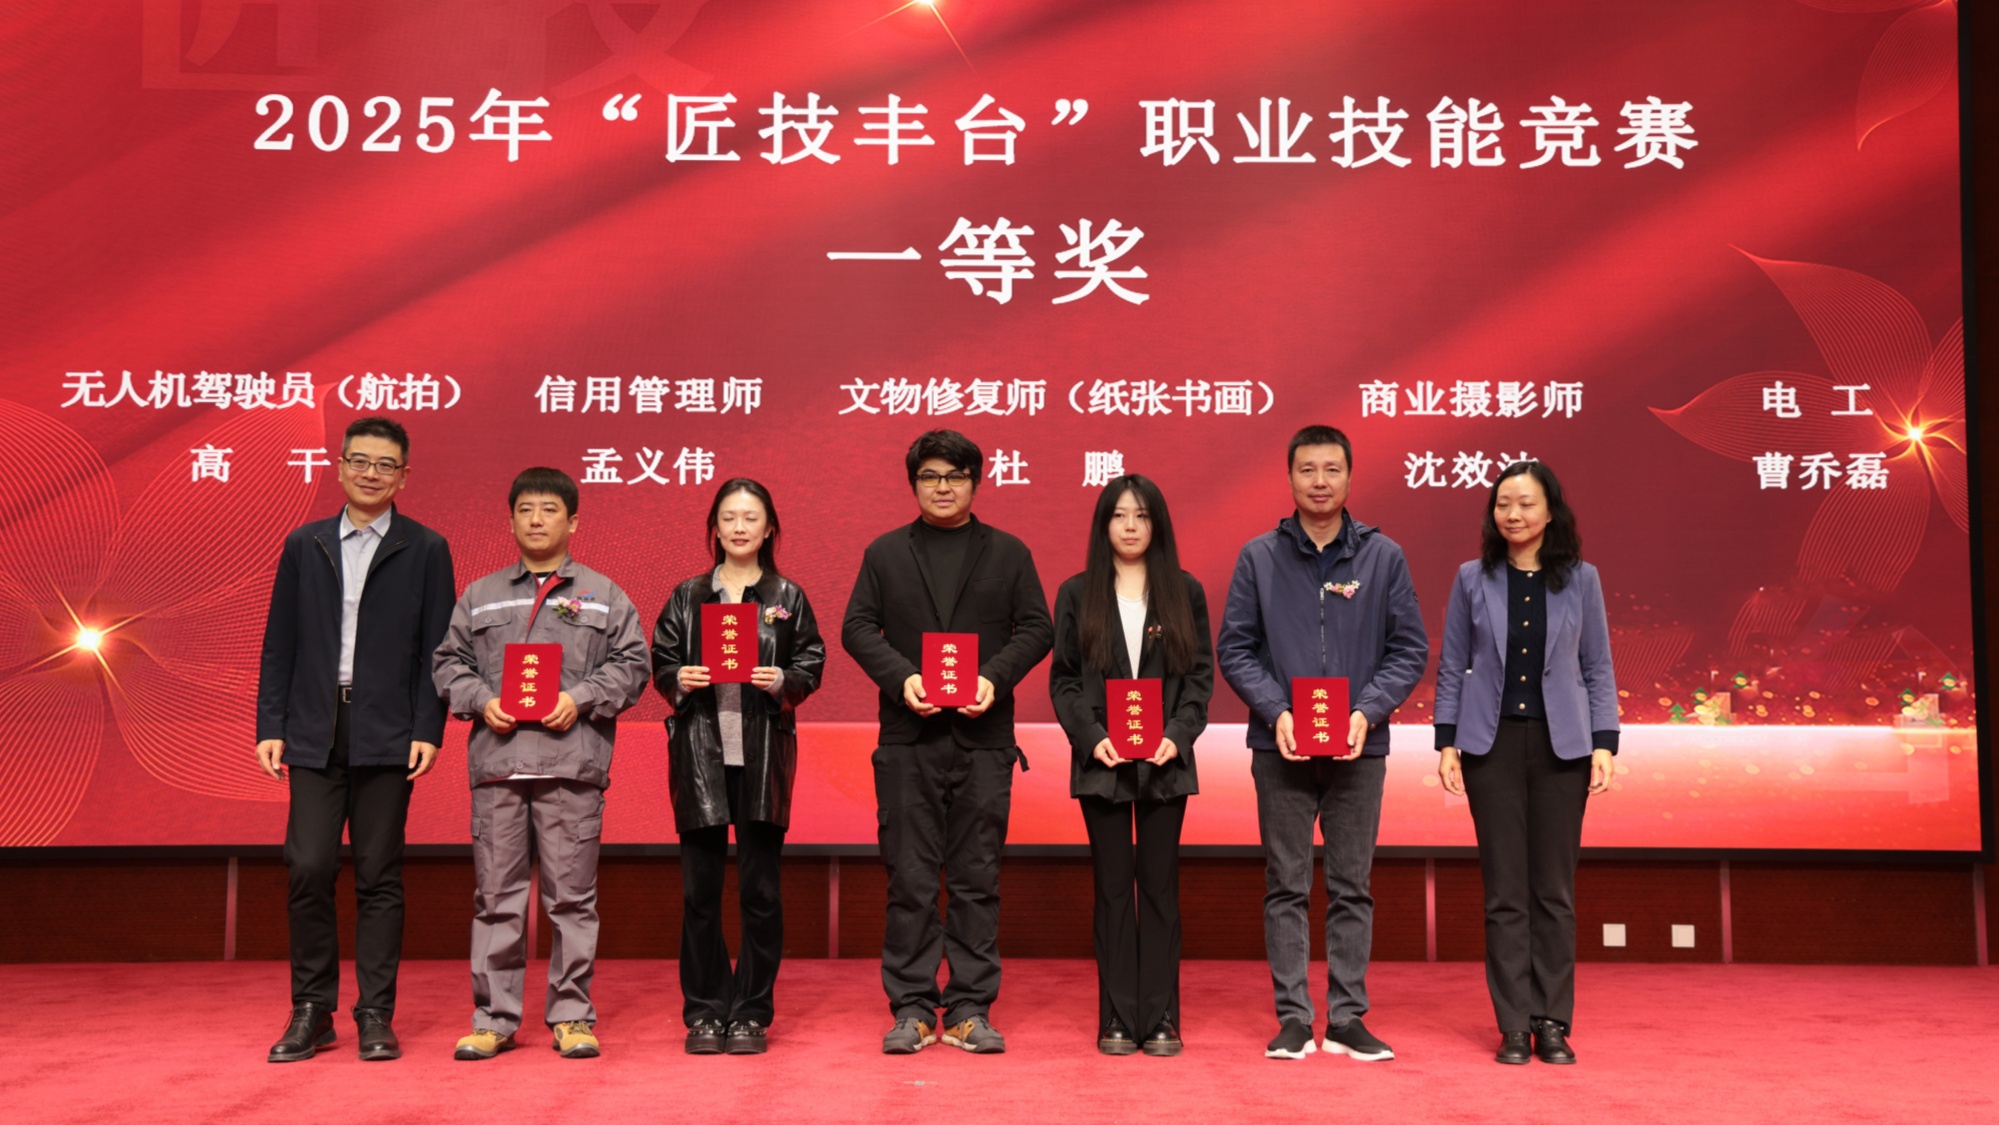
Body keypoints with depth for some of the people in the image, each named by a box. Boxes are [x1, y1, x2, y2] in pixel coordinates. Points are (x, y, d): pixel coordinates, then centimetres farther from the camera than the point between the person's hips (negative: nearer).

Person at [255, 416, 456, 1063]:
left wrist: (428, 731, -8)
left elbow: (436, 650, 1)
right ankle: (312, 1012, 11)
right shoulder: (304, 545, 12)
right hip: (315, 733, 2)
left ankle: (376, 1016, 10)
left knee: (379, 876, 2)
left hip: (387, 736, -2)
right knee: (309, 869, -2)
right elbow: (279, 645, 10)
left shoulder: (425, 550, 5)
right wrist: (270, 727, 2)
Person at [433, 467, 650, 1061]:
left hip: (572, 765, -1)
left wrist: (579, 699, -9)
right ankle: (494, 1017, 13)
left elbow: (631, 664, 5)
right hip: (497, 764, 2)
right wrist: (481, 701, -4)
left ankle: (572, 1016, 11)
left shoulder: (604, 596, 11)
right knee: (496, 896, 4)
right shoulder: (480, 596, 16)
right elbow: (450, 662, 14)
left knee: (572, 896, 1)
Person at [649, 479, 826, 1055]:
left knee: (760, 887, 1)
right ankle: (704, 1013, 14)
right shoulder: (686, 597, 11)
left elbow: (812, 665, 7)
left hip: (763, 753, -1)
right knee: (700, 887, 3)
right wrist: (678, 679, -9)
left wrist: (783, 681, -13)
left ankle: (751, 1013, 11)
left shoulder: (787, 597, 8)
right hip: (699, 750, 1)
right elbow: (660, 664, 11)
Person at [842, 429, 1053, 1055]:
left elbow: (1035, 628, 6)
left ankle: (970, 1010, 10)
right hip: (907, 737, 0)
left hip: (983, 738, 0)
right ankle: (912, 1009, 9)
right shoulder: (885, 553, 12)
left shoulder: (1008, 553, 11)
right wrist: (900, 677, -11)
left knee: (977, 879, 3)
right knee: (909, 879, 1)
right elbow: (857, 627, 6)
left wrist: (996, 678, -11)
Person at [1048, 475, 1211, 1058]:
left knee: (1160, 884, 3)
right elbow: (1062, 679, 2)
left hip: (1165, 762, 0)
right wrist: (1092, 738, -11)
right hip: (1102, 762, 0)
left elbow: (1201, 674, 4)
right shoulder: (1077, 594, 5)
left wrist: (1177, 735, -11)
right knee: (1112, 886, 4)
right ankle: (1117, 1019, 10)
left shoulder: (1185, 593, 6)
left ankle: (1161, 1019, 10)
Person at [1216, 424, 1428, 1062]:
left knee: (1352, 888, 7)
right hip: (1281, 747, 0)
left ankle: (1347, 1019, 15)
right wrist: (1276, 712, -12)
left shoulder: (1383, 556, 4)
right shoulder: (1259, 557, 3)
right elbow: (1234, 649, 2)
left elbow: (1410, 649, 3)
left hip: (1359, 747, 1)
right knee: (1286, 888, 4)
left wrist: (1367, 711, -11)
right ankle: (1293, 1019, 11)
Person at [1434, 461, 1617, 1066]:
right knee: (1505, 892, 2)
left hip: (1560, 745, 0)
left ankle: (1553, 1024, 13)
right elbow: (1451, 668, 6)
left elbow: (1598, 670, 5)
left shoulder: (1580, 579, 4)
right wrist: (1447, 743, -1)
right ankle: (1515, 1026, 9)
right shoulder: (1473, 578, 4)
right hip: (1492, 744, 0)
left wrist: (1604, 745, -3)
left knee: (1554, 890, 4)